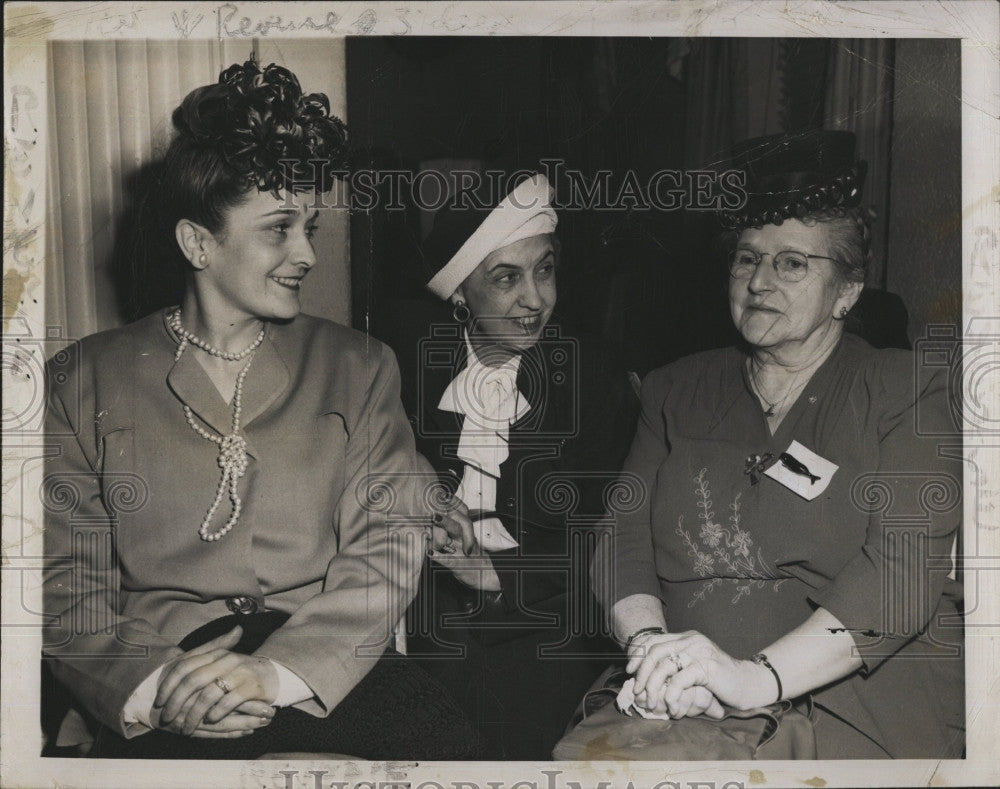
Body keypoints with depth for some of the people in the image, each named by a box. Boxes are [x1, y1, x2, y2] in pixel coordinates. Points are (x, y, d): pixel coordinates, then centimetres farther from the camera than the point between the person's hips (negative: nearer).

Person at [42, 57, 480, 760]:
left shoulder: (360, 369, 10)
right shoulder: (83, 383, 7)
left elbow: (389, 546, 1)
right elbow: (66, 581, 3)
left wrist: (278, 670, -14)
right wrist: (150, 688, -15)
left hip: (325, 669, 2)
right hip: (163, 687, -1)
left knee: (448, 744, -24)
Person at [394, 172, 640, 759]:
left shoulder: (597, 380, 3)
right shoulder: (410, 371, 9)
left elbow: (613, 537, -1)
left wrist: (500, 573, -12)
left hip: (549, 622, -1)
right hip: (434, 617, 1)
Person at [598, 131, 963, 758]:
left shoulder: (906, 394, 5)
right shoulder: (678, 391, 17)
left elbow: (904, 570, -10)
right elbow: (624, 538, 8)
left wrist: (758, 675, -22)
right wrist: (651, 645, -14)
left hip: (857, 702, -3)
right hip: (684, 708, 4)